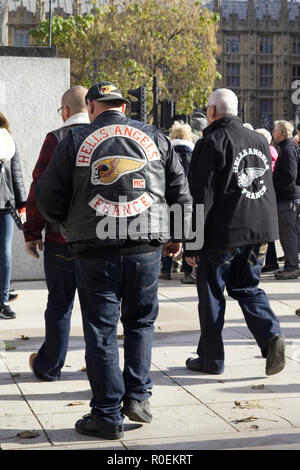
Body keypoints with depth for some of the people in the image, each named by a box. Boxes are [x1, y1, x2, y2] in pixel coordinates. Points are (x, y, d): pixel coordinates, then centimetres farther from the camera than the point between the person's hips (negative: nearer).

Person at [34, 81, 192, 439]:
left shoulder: (75, 142, 2)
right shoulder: (155, 137, 8)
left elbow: (49, 198, 2)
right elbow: (180, 190, 10)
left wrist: (67, 222, 22)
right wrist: (176, 234, 22)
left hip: (95, 251, -2)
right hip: (146, 248, 2)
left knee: (101, 332, 6)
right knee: (140, 322, 20)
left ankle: (108, 415, 11)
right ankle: (138, 395, 13)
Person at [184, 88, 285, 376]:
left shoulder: (211, 143, -10)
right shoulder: (259, 140, 12)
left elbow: (200, 198, -13)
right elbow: (267, 188, 17)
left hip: (222, 234, -6)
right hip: (259, 233, 6)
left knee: (211, 295, 6)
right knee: (247, 288, 17)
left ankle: (211, 358, 14)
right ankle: (270, 336, -5)